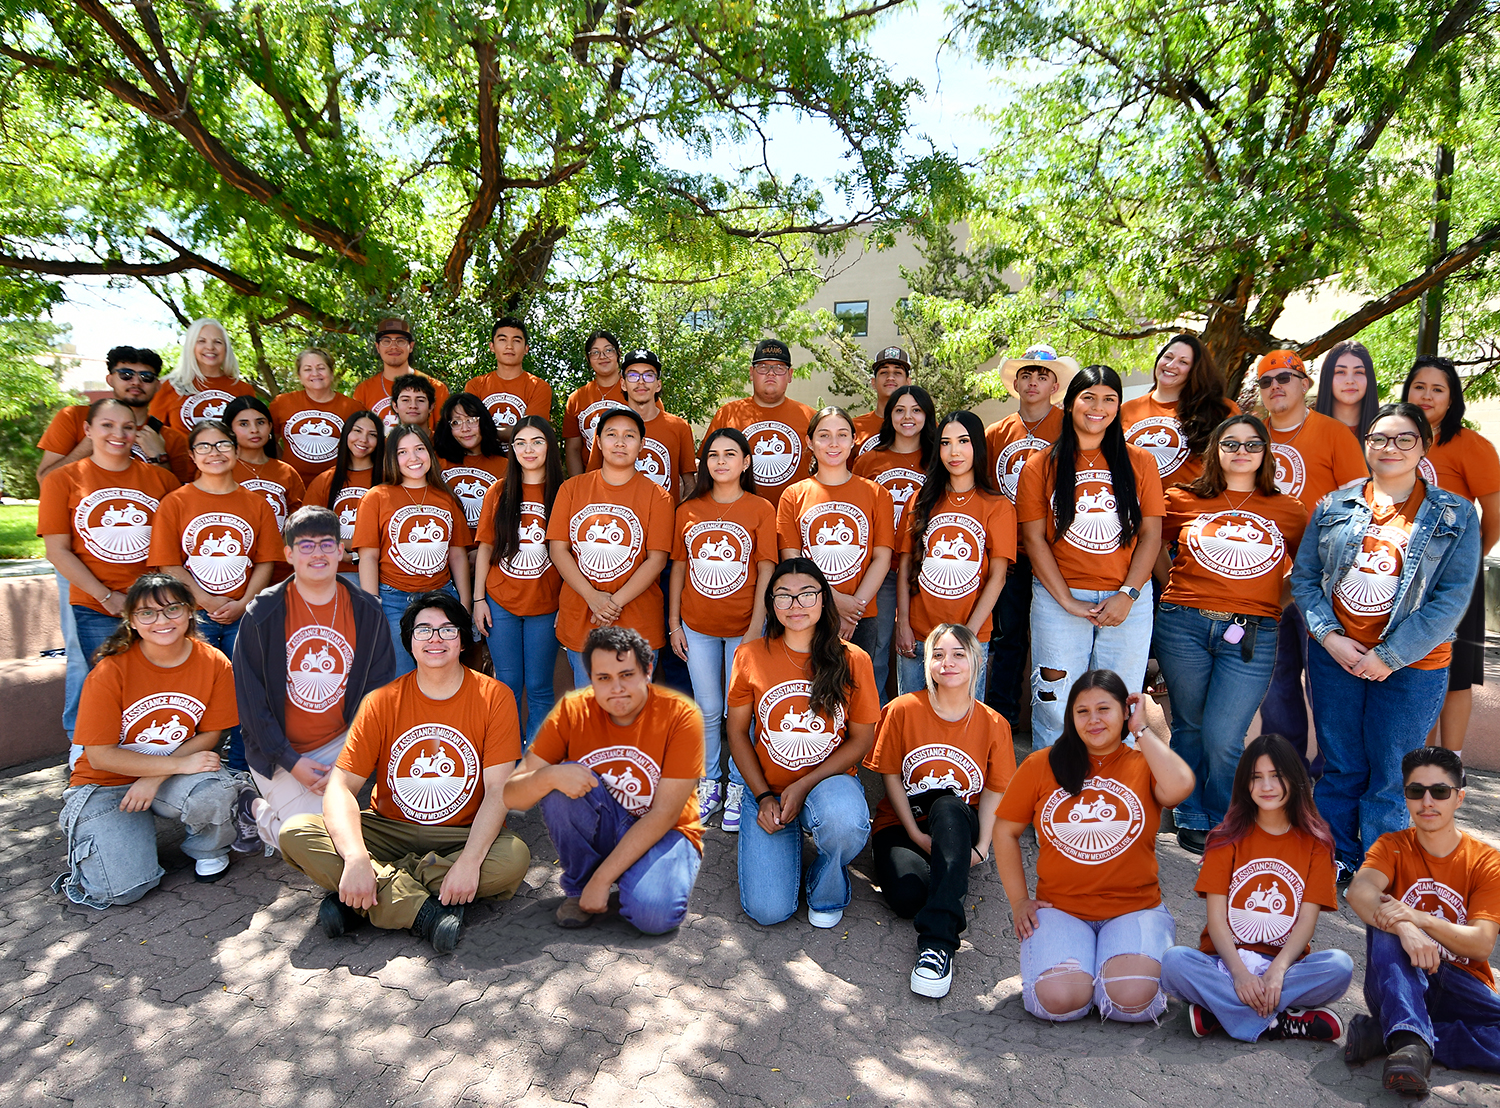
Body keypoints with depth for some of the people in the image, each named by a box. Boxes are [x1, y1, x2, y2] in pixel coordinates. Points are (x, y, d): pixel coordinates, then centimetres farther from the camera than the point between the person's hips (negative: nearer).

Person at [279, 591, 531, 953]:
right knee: (295, 833, -20)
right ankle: (424, 912, -27)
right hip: (388, 831, 2)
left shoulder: (494, 697, -8)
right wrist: (356, 858, -28)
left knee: (514, 857, -33)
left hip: (464, 836, -1)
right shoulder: (382, 701, -4)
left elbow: (498, 790, -13)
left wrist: (469, 861, -28)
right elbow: (340, 786, -10)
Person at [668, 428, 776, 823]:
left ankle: (738, 787, 19)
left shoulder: (761, 509, -3)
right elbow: (678, 567, 8)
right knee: (708, 709, 11)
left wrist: (756, 628, -12)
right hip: (697, 626, 2)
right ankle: (708, 784, 26)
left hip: (743, 626, -2)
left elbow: (766, 572, -6)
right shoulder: (689, 509, 4)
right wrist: (673, 623, 5)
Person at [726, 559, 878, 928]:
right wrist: (764, 796, -7)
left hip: (830, 780, -1)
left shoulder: (852, 660, -6)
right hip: (767, 789, 1)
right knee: (768, 911, -14)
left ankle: (827, 891, -1)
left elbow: (862, 738, -2)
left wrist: (804, 786, -12)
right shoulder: (750, 655, -4)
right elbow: (737, 732, 3)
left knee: (846, 822, -38)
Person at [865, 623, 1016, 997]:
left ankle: (938, 941, -41)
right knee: (907, 894, -33)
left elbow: (993, 792, 0)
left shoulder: (993, 724, -1)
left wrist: (981, 848, -14)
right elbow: (891, 776, -2)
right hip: (902, 823, 0)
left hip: (960, 826, 1)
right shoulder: (903, 710, -5)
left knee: (948, 807, -39)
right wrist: (916, 834, -12)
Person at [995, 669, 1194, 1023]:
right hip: (1060, 908, 0)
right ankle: (1061, 961, 10)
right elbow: (1006, 831, 9)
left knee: (1132, 999, -25)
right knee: (1059, 1000, -23)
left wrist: (1142, 730, -10)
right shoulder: (1042, 765, 2)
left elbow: (1180, 787, -23)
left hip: (1134, 909, 0)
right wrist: (1019, 901, 4)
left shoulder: (1144, 764, 2)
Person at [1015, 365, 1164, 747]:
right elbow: (1034, 539, -2)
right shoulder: (1041, 466, 1)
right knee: (1055, 709, 2)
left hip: (1128, 601, 1)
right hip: (1059, 598, -1)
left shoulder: (1139, 462, 5)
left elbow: (1151, 535, 3)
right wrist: (1067, 601, -9)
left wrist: (1127, 595, -8)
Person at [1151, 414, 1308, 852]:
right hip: (1185, 625, 1)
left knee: (1223, 737, -6)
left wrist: (1272, 600, 6)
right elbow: (1153, 545, 19)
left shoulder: (1289, 510, 8)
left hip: (1252, 635, 0)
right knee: (1190, 727, 10)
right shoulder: (1184, 500, 6)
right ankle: (1193, 818, 27)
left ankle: (1222, 823, 18)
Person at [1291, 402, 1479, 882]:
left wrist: (1391, 655, -13)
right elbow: (1304, 576, 5)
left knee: (1390, 777, 5)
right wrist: (1329, 635, -9)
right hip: (1335, 657, 2)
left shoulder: (1455, 516, -1)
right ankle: (1336, 862, 26)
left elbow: (1452, 597, -7)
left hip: (1411, 664, -2)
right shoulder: (1334, 506, 5)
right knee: (1340, 768, 11)